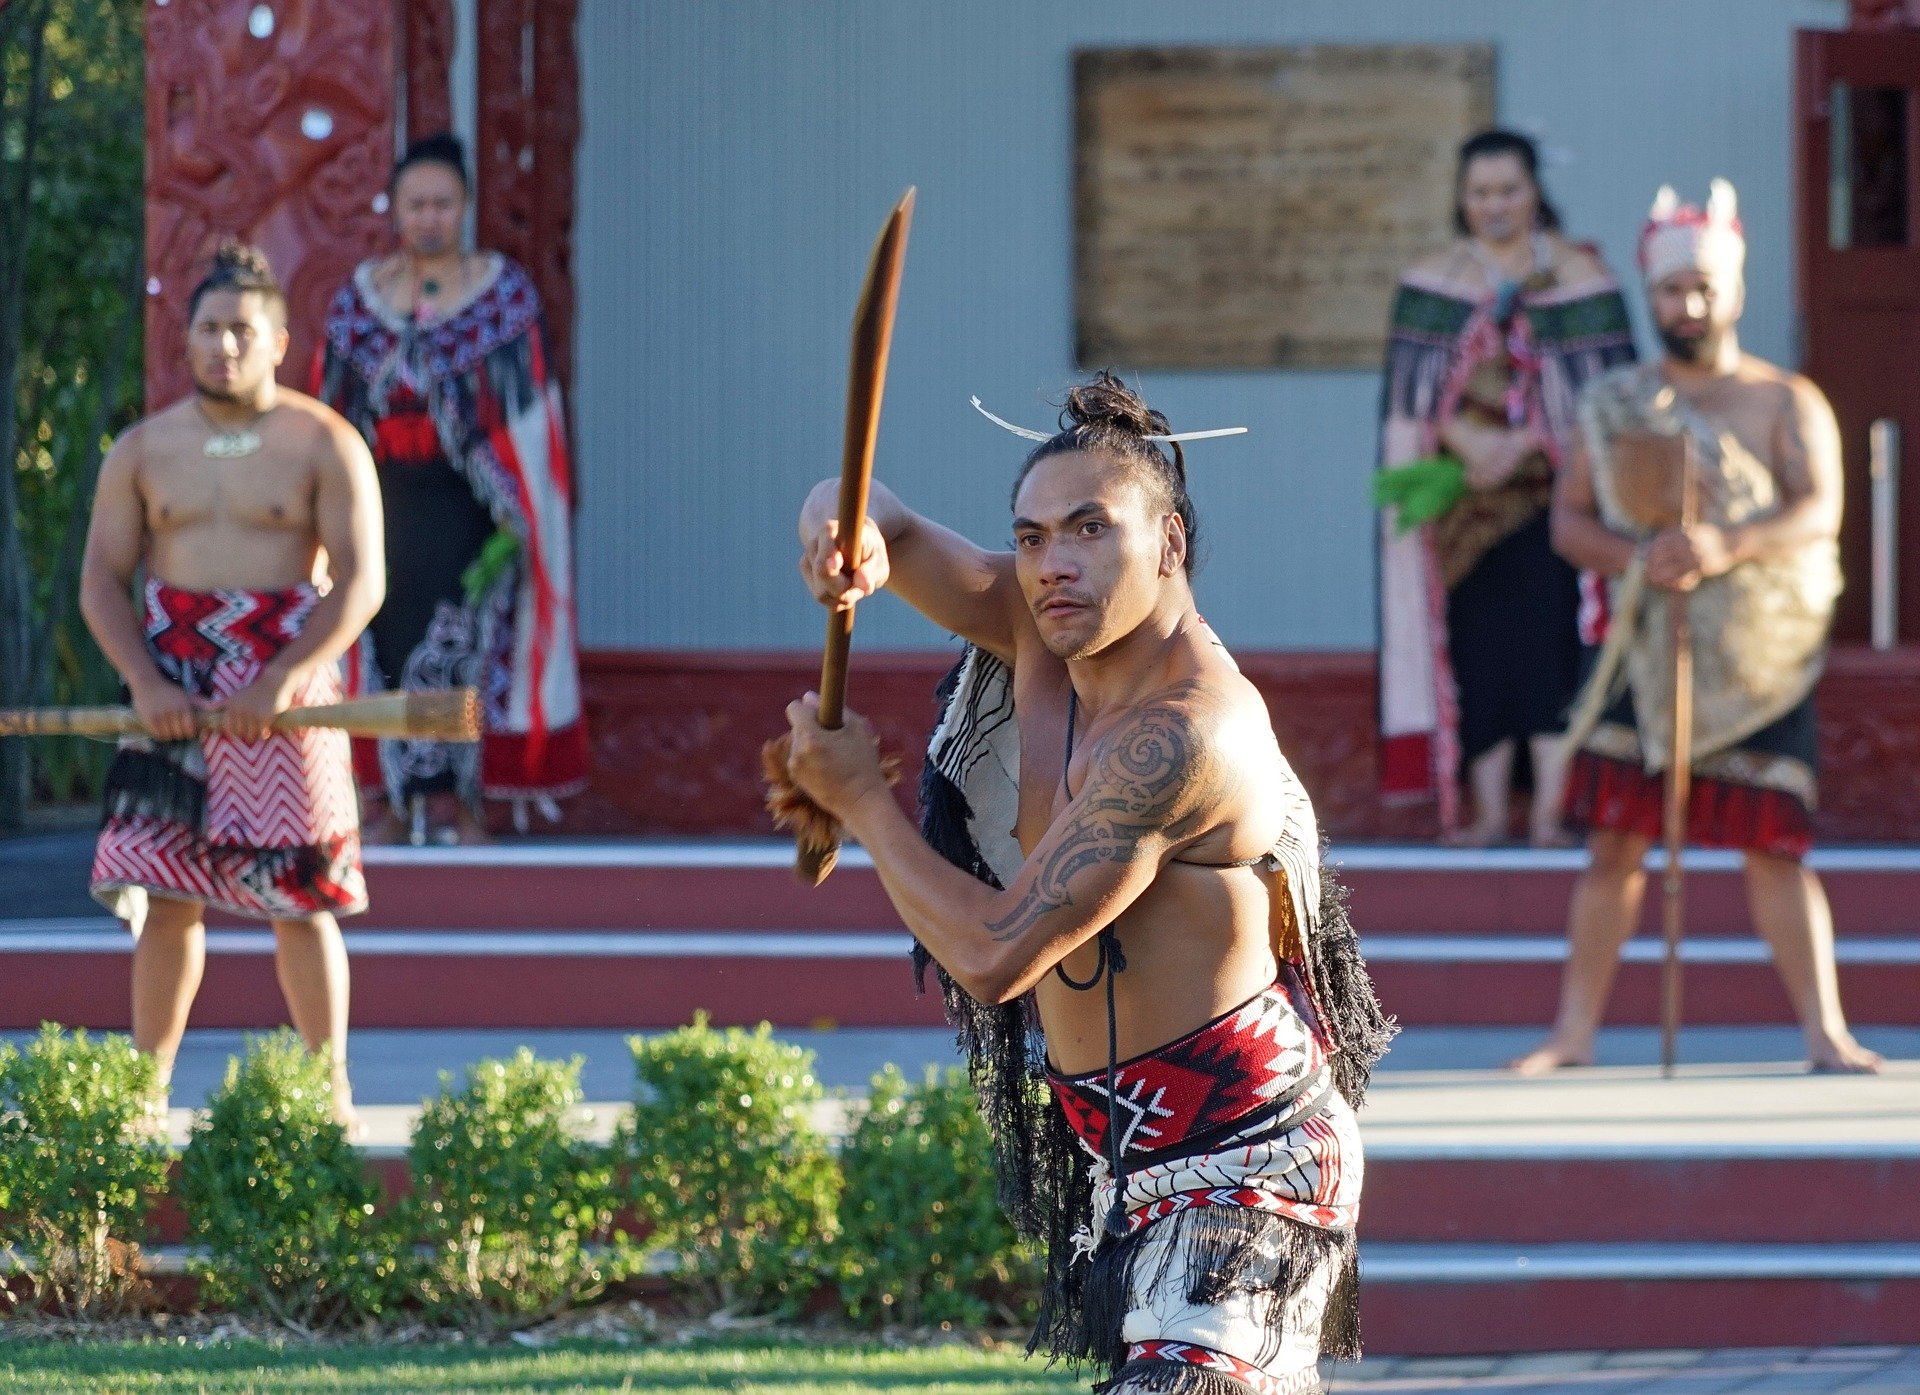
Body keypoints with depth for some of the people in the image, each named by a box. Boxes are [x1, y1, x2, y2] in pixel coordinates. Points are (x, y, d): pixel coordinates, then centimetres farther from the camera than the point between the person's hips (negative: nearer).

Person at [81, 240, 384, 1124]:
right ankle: (146, 1086, 4)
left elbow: (360, 583, -6)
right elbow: (103, 579, 7)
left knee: (300, 901, -2)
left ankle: (330, 1086, 6)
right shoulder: (144, 451, 10)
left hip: (285, 692, -3)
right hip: (172, 698, 3)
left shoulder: (323, 445, 0)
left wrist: (280, 682, -18)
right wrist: (146, 684, -10)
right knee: (165, 894, -1)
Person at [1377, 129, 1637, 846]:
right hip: (1465, 493, 2)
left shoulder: (1579, 277, 2)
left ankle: (1549, 813, -8)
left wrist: (1520, 445, -16)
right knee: (1478, 646, -1)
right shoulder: (1431, 282, 8)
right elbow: (1413, 388, 0)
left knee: (1550, 644, -9)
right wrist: (1468, 444, -17)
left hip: (1553, 489, -2)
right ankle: (1489, 811, 3)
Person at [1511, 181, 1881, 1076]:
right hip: (1646, 653, 2)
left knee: (1775, 848, -4)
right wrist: (1637, 557, -14)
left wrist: (1726, 547, -28)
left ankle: (1824, 1031, 1)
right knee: (1615, 841, 0)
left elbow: (1818, 512, -10)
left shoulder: (1785, 403, 3)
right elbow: (1568, 520, 7)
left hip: (1758, 658, -2)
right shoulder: (1612, 407, 11)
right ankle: (1575, 1030, 5)